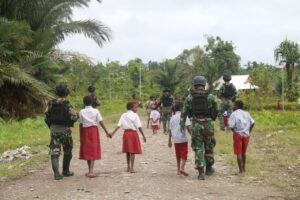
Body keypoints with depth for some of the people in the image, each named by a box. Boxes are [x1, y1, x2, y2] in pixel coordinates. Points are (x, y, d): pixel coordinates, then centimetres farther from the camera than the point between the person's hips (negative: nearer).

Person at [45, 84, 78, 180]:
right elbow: (74, 117, -14)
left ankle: (56, 173, -10)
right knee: (67, 152, 15)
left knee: (54, 152, 3)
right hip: (65, 130, -3)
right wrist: (76, 115, 8)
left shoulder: (50, 104, 2)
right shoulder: (67, 105, -11)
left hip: (54, 130, 3)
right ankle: (65, 171, 24)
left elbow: (46, 117, 5)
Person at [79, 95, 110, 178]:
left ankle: (90, 171, 17)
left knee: (86, 150, 11)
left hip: (85, 131, 1)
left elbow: (80, 124, -2)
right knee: (93, 150, 1)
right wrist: (107, 132, -1)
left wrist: (80, 136, 5)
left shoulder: (81, 112, -2)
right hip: (94, 130, -1)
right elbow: (101, 122, -5)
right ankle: (91, 171, -11)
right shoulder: (95, 111, -3)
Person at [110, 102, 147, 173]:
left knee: (128, 151, 13)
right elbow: (139, 126, -12)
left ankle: (128, 167, 20)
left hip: (126, 133, 5)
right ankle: (132, 168, -2)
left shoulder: (123, 115, 7)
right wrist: (143, 135, -10)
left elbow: (119, 125, -4)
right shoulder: (135, 115, -6)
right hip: (133, 133, -5)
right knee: (133, 152, 0)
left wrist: (112, 133, -6)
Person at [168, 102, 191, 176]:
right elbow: (188, 127, -14)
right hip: (183, 138, -5)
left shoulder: (172, 117, 11)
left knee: (178, 155, 15)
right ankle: (182, 168, -19)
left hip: (175, 139, 5)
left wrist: (169, 140, 16)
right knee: (184, 154, -2)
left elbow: (170, 130, 12)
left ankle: (178, 170, 18)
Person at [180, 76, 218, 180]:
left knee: (198, 148, 5)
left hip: (195, 125, 0)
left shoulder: (189, 98, 1)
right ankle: (209, 168, 28)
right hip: (208, 124, 0)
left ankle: (201, 172, -2)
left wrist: (182, 124, 3)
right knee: (209, 147, 16)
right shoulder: (210, 97, -2)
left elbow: (184, 112, -1)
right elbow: (215, 112, 3)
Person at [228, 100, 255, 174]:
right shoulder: (246, 113, 9)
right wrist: (249, 131, 7)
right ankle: (244, 168, 28)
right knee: (244, 152, 20)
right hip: (246, 135, 5)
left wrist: (234, 131, 0)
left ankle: (241, 170, -1)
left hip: (238, 135, -5)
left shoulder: (234, 114, -8)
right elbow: (252, 123, 2)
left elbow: (231, 126, -17)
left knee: (238, 153, 1)